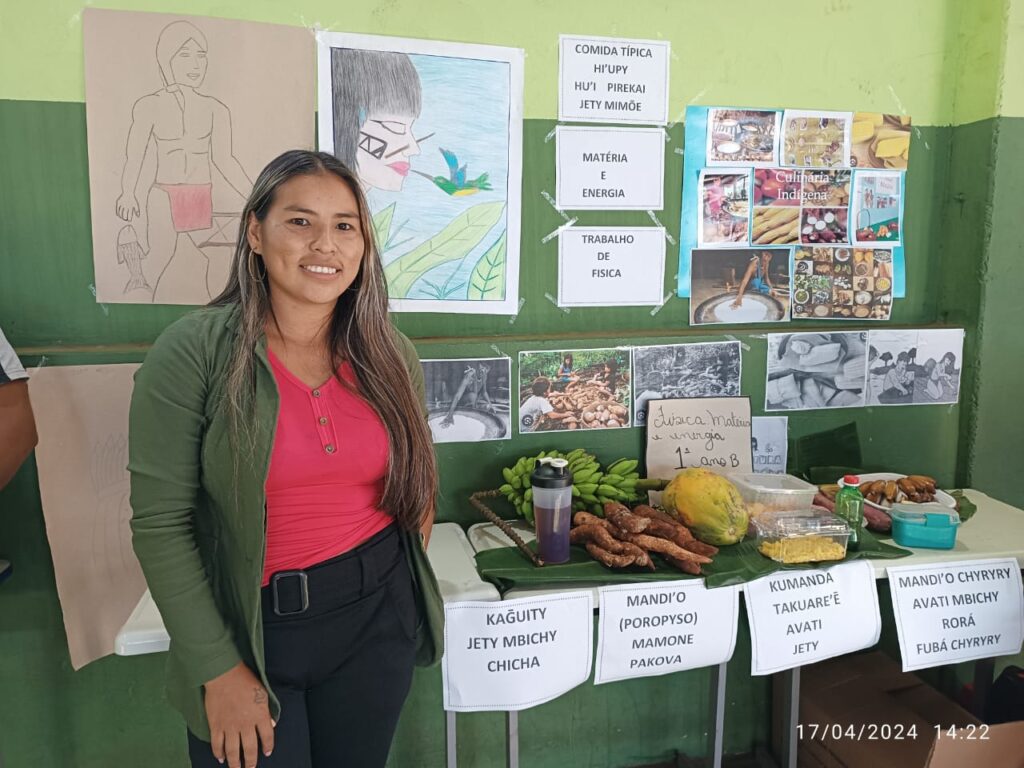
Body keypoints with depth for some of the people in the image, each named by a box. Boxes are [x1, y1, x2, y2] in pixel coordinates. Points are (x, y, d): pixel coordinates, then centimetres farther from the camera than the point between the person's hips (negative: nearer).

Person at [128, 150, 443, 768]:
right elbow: (160, 524, -13)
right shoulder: (193, 353, -14)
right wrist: (219, 670, -12)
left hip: (377, 619, 4)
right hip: (250, 628, -3)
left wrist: (412, 586, 6)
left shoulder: (390, 356, -2)